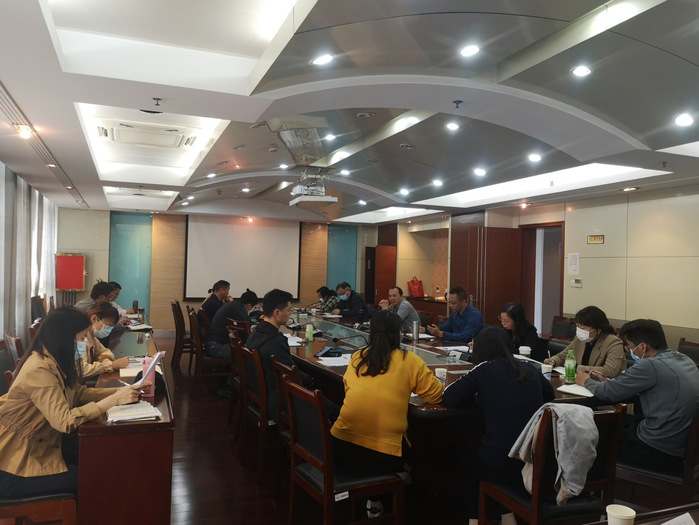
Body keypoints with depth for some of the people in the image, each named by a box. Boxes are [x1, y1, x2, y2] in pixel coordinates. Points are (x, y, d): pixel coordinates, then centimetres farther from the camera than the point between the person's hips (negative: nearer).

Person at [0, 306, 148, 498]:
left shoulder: (54, 361, 0)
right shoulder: (39, 370, -29)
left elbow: (80, 392, 5)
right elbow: (65, 421, -35)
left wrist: (122, 391, -7)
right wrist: (114, 399, -31)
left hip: (36, 448, 9)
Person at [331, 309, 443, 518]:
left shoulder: (356, 358, 5)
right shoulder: (409, 361, -5)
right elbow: (436, 395, 3)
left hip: (341, 447, 3)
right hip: (383, 455, -3)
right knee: (413, 450, 29)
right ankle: (377, 501, 28)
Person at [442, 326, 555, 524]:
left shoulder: (483, 370, -5)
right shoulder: (529, 369, 9)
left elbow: (448, 397, -2)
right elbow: (549, 394, 27)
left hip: (500, 463, -5)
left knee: (468, 456, 29)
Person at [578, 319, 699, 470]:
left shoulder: (650, 366, -23)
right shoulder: (685, 360, 5)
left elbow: (608, 393, -13)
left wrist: (587, 381, 6)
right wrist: (606, 380, 19)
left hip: (659, 452, -8)